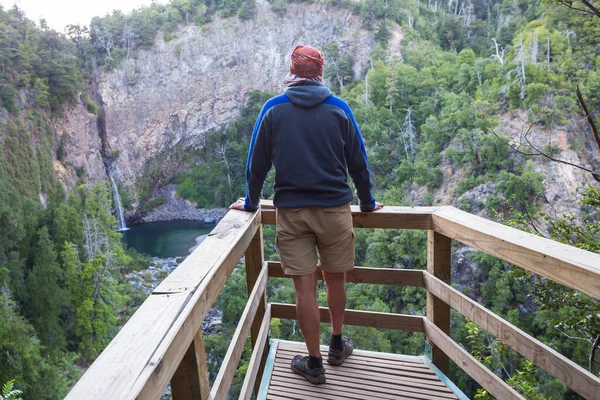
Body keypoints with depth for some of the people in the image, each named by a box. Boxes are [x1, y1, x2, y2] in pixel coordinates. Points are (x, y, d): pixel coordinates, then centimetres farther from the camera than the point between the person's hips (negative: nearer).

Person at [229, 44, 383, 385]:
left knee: (305, 287, 5)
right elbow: (358, 162, 5)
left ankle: (314, 363, 17)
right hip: (335, 208, 1)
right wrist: (368, 203, 18)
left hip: (291, 211, -1)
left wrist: (251, 203, 18)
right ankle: (337, 345, 35)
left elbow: (257, 163, 4)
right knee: (336, 278, 17)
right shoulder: (339, 109, 3)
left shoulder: (274, 109, 3)